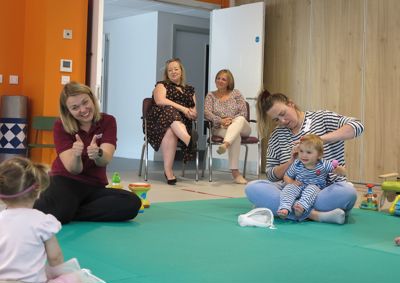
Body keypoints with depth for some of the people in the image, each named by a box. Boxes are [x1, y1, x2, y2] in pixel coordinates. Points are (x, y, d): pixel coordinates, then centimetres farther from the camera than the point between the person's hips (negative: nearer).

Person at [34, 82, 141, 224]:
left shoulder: (108, 121, -3)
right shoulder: (61, 126, -8)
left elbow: (106, 160, -19)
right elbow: (73, 170, -16)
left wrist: (98, 154, -44)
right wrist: (75, 155, -40)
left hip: (94, 187, 3)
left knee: (132, 202, -27)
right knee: (58, 211, -39)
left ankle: (70, 213, -18)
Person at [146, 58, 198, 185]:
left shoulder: (189, 90, 28)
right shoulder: (162, 85, 19)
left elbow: (195, 113, 19)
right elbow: (160, 101, -5)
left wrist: (192, 114, -8)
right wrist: (182, 109, -15)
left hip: (182, 122, 3)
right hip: (161, 118, -2)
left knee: (170, 132, -37)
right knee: (170, 111, -40)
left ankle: (168, 170, -48)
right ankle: (190, 140, -66)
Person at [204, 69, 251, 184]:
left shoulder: (236, 93, 11)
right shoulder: (211, 95, 13)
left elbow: (243, 113, 1)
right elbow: (207, 113, -3)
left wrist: (232, 120, -17)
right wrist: (221, 121, -20)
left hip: (241, 127, 1)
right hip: (220, 129, -1)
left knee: (240, 119, -36)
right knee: (236, 135, -37)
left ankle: (225, 145, -61)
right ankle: (235, 172, -46)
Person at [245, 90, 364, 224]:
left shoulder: (321, 118, 5)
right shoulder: (276, 136, 12)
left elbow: (357, 126, -10)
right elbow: (271, 175, 10)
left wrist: (321, 139, -21)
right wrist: (291, 162, -10)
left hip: (326, 190, -2)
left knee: (348, 191, -37)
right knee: (252, 188, -25)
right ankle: (315, 214, -34)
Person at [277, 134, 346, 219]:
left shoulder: (324, 165, -7)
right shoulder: (297, 164, 0)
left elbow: (343, 173, -8)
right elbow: (287, 176, 12)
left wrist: (337, 169, -32)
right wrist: (292, 182, -11)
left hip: (315, 188, -2)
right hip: (299, 188, 2)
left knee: (311, 188, -33)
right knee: (289, 187, -26)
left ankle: (302, 206, -53)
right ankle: (285, 208, -45)